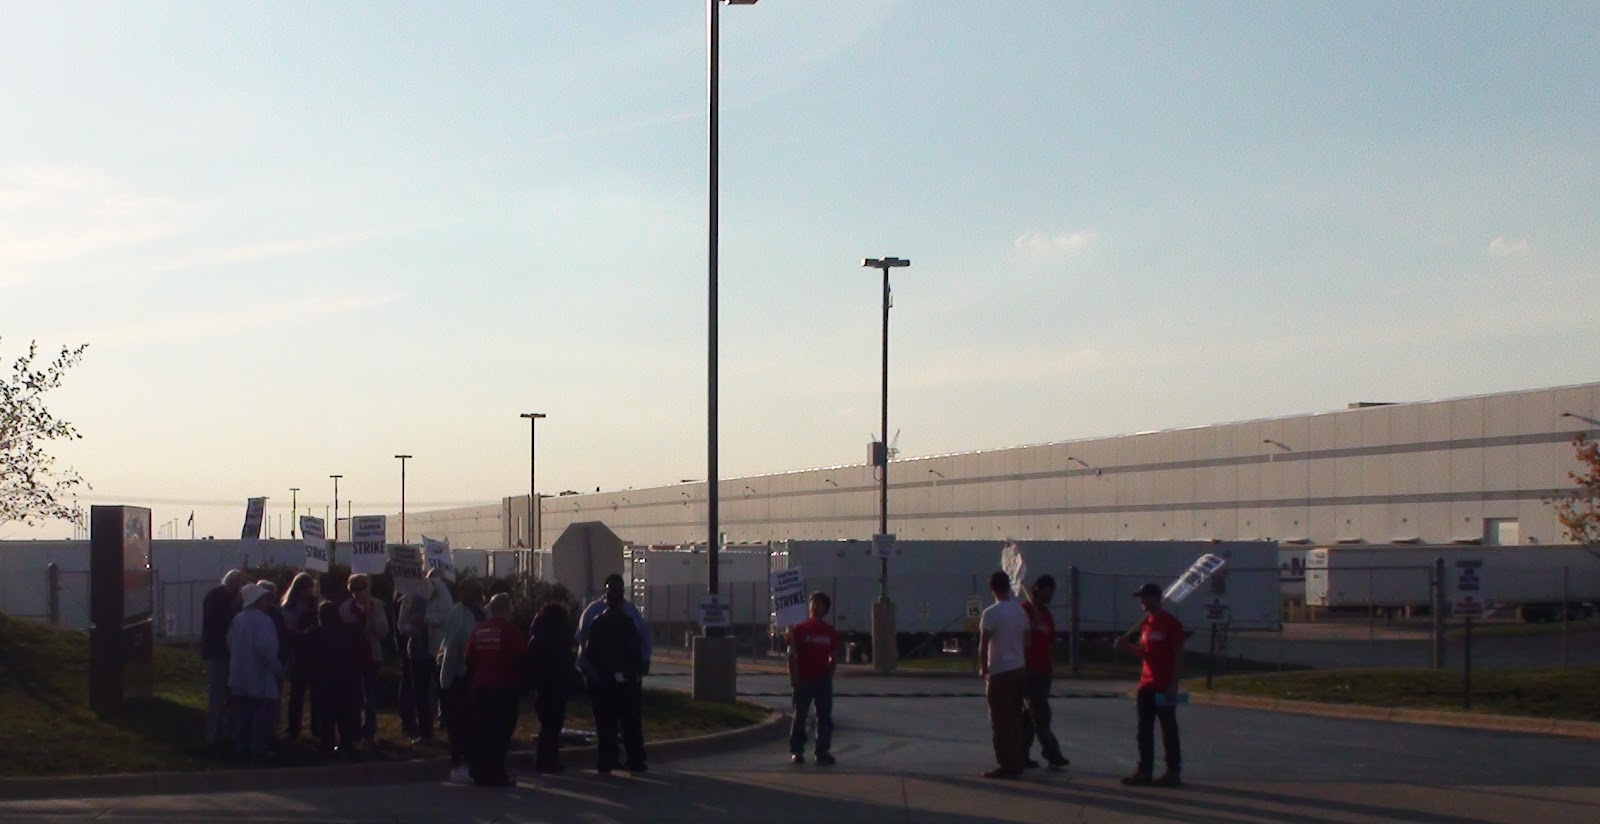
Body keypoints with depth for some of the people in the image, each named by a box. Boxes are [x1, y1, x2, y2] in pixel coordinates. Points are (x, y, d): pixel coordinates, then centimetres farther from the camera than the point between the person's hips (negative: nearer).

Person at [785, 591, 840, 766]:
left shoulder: (831, 632, 8)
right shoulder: (799, 629, 1)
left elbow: (834, 658, 11)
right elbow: (792, 655, -2)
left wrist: (828, 676, 1)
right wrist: (793, 678, -8)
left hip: (823, 680, 3)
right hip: (803, 680, -2)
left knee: (825, 718, 3)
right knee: (800, 717, 1)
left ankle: (823, 752, 8)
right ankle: (796, 752, 7)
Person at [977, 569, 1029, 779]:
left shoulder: (991, 613, -14)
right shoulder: (1020, 611, 7)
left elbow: (983, 646, -15)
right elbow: (1026, 641, 13)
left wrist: (983, 668, -2)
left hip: (1000, 673, -7)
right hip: (1019, 670, 7)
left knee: (1001, 722, -1)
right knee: (1015, 720, 14)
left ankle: (1007, 765, -2)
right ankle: (1017, 763, 16)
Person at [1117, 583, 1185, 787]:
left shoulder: (1171, 623, -11)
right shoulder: (1145, 623, 13)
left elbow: (1179, 657, -12)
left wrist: (1173, 685, -17)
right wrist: (1126, 646, 2)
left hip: (1164, 687, -8)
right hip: (1146, 686, 8)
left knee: (1168, 730, -1)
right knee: (1144, 730, 9)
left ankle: (1174, 772, 5)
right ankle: (1144, 770, 14)